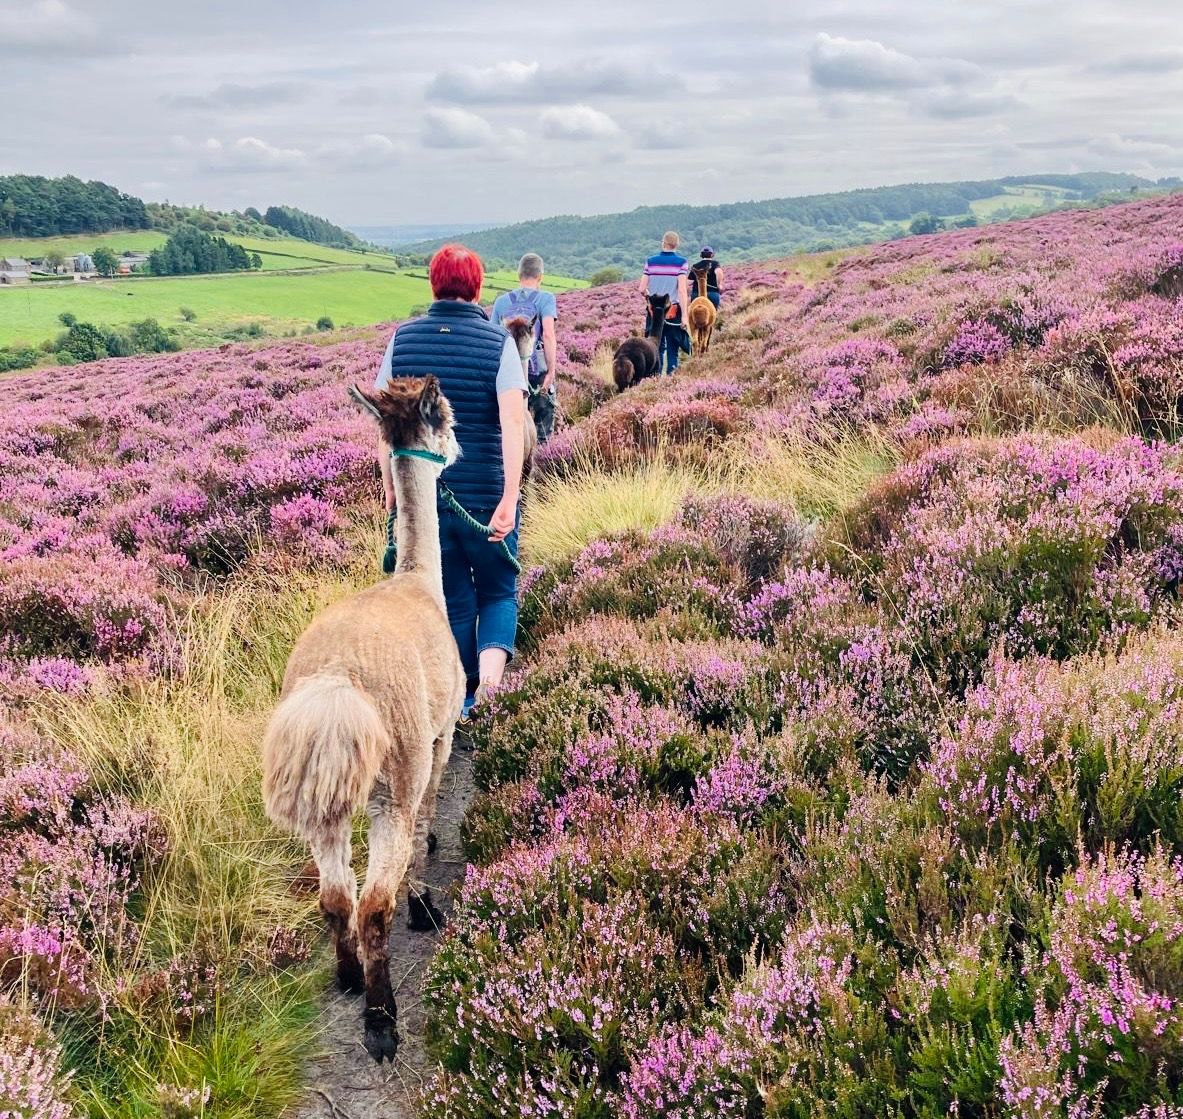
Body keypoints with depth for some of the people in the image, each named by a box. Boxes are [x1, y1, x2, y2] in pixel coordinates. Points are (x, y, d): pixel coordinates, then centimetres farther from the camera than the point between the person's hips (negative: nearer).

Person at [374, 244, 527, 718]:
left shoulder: (403, 338, 1)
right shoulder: (498, 341, -7)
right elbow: (512, 421, -19)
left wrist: (390, 486, 12)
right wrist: (510, 497, -22)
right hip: (484, 495, -2)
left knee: (452, 598, 17)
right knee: (498, 589, 16)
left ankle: (464, 697, 27)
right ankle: (492, 659, -10)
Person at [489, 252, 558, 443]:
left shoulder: (501, 301, 8)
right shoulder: (544, 298, -3)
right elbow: (548, 334, -16)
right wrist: (552, 370, -14)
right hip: (537, 372, -3)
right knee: (542, 431, 6)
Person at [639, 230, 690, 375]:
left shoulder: (650, 261, 3)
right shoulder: (681, 262, -5)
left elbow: (642, 289, 1)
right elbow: (682, 290, -12)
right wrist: (685, 315, -12)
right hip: (673, 312, -3)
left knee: (657, 348, 12)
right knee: (673, 350, 4)